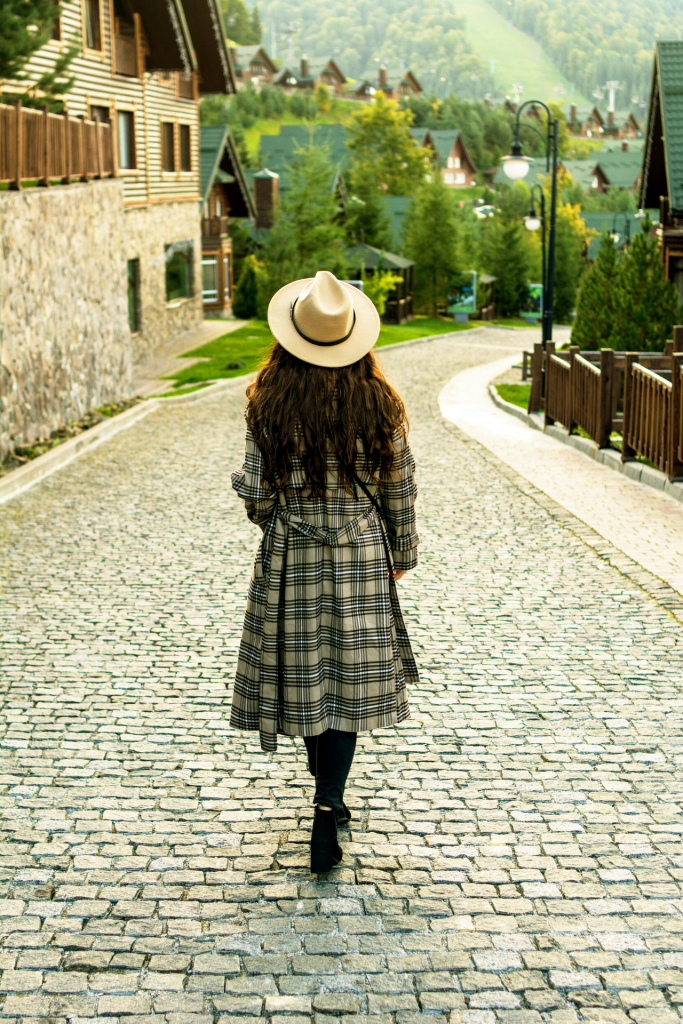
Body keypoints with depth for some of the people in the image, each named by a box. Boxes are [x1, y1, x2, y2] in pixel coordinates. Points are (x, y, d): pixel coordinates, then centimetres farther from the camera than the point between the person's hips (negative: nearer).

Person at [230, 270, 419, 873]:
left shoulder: (270, 407, -11)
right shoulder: (379, 405, -7)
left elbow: (256, 497, -8)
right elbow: (400, 492, 1)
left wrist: (252, 494, 16)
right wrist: (402, 554, 14)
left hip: (290, 558, 0)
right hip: (361, 556, 0)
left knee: (305, 678, 14)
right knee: (348, 682, 5)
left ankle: (329, 799, 29)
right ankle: (327, 813, -4)